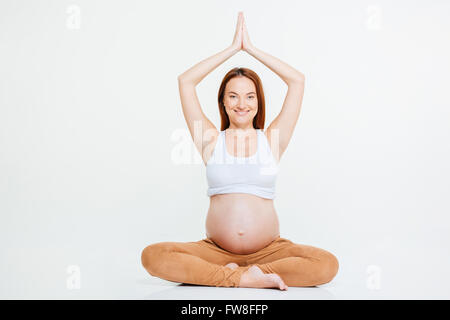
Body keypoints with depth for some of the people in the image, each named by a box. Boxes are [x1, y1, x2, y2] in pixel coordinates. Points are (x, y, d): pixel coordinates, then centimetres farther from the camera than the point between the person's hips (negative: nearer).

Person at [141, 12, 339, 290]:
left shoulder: (271, 140, 6)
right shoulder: (211, 140, 7)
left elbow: (298, 80, 4)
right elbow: (185, 81, 2)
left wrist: (251, 48, 9)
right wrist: (233, 47, 5)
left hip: (268, 249, 0)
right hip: (216, 249, 0)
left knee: (327, 265, -26)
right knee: (153, 256, -25)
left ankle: (236, 275, -16)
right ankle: (246, 278, -20)